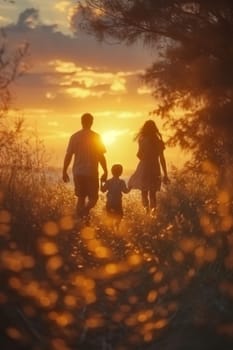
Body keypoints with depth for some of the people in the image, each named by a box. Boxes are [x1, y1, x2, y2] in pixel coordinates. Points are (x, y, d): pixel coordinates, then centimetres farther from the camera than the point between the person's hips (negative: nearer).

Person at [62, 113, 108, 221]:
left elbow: (68, 156, 0)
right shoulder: (96, 137, -5)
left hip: (78, 172, 3)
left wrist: (64, 171, 8)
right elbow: (101, 156, -5)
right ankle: (85, 211, -23)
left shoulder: (74, 137, 1)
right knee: (93, 198, 5)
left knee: (81, 198, 15)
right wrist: (105, 172, 4)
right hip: (91, 172, -3)